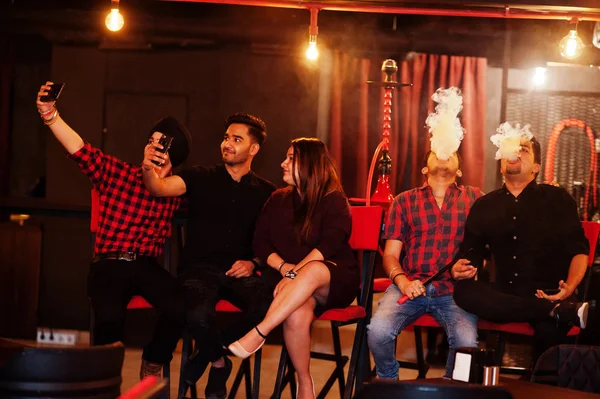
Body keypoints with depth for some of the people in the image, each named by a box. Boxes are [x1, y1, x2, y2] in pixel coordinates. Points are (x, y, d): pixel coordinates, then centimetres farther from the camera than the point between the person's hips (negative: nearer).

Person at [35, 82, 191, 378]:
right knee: (110, 315, -33)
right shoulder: (115, 173, 6)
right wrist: (49, 113, -23)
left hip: (147, 266, 2)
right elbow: (79, 148, -7)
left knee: (179, 309, -28)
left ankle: (152, 368, 1)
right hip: (109, 265, -1)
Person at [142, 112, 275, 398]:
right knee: (199, 314, -35)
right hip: (200, 268, -1)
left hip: (239, 271, 2)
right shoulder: (201, 178, 6)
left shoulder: (266, 192, 11)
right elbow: (160, 188, -11)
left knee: (269, 307, -32)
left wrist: (253, 263, -6)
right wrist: (149, 170, -33)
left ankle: (208, 352, -3)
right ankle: (218, 361, 3)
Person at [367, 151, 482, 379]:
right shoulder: (404, 201, 16)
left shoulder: (473, 198, 15)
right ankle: (388, 382, 4)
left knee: (467, 342, -29)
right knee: (378, 330, -28)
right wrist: (402, 282, -9)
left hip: (453, 289, -1)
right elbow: (390, 254, 12)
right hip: (410, 285, 1)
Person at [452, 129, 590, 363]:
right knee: (464, 291, -30)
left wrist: (569, 288, -19)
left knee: (549, 329, -39)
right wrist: (458, 269, -12)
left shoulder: (557, 199, 5)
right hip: (506, 294, 3)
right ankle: (566, 312, -34)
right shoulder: (484, 206, 13)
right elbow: (470, 253, 13)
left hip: (550, 293, -3)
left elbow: (579, 250, 1)